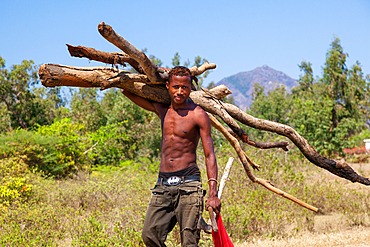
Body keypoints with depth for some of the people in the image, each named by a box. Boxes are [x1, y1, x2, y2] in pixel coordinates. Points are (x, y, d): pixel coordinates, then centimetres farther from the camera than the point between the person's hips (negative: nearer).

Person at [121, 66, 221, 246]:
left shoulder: (198, 115, -1)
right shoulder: (162, 109, 13)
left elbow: (209, 155, -4)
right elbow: (127, 91, 22)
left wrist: (213, 194, -14)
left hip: (188, 184, -5)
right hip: (163, 184, 5)